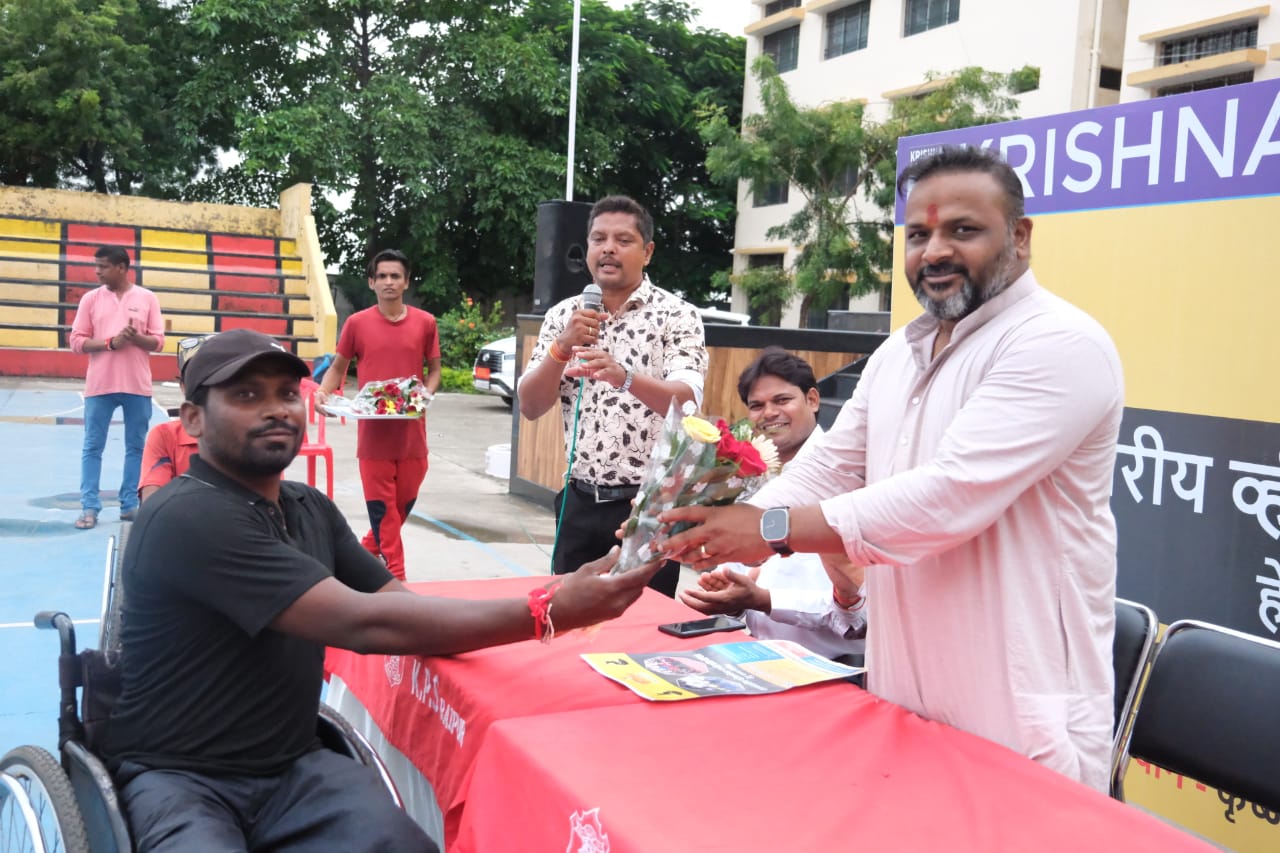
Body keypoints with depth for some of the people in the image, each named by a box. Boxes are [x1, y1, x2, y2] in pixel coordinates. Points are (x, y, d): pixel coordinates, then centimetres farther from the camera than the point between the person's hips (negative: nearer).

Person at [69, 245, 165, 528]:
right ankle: (89, 507, 5)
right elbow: (77, 341, 1)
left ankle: (129, 504, 15)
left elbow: (158, 342, 2)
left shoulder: (147, 298, 3)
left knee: (136, 447, 6)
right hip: (99, 385, 0)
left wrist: (136, 337, -17)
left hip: (138, 386, 0)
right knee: (92, 447, 1)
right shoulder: (91, 298, 4)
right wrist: (110, 343, -14)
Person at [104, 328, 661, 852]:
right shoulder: (189, 517, -20)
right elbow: (362, 624, -27)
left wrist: (553, 598, -17)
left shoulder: (310, 509, 9)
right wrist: (548, 613, -29)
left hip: (291, 764, 6)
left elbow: (399, 606, -1)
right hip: (176, 775, -5)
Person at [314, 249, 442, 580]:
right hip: (373, 429, -2)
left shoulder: (425, 322, 2)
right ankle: (395, 575, 10)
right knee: (381, 505, 2)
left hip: (412, 429, 2)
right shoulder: (357, 323, -1)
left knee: (405, 502, 13)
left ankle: (369, 550, 38)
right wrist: (324, 392, -8)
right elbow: (338, 367, 10)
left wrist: (426, 393, -8)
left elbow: (434, 369, 11)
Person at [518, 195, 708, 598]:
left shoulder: (676, 315, -7)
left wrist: (624, 377, -41)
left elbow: (685, 402, -23)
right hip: (580, 501, 4)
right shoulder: (563, 315, 4)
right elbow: (530, 407, -1)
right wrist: (563, 346, -17)